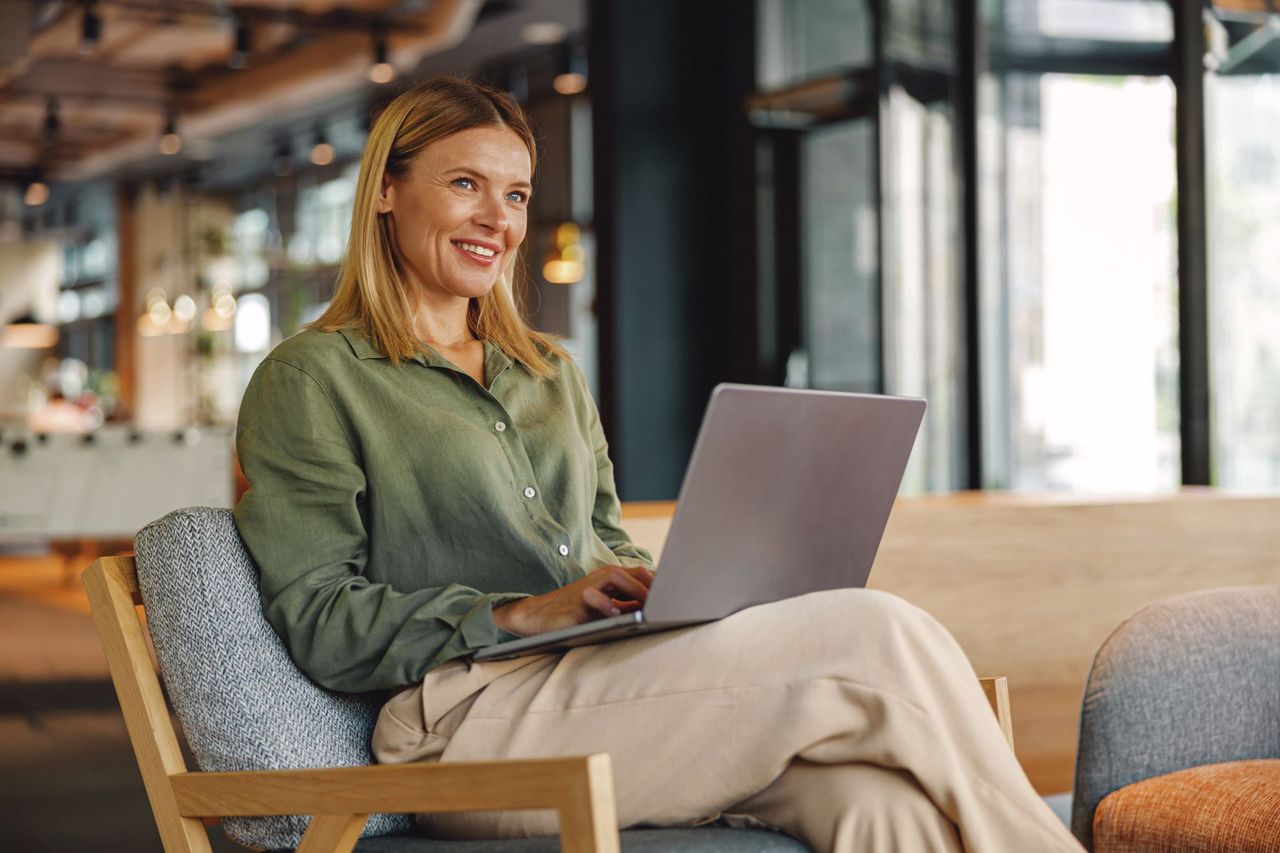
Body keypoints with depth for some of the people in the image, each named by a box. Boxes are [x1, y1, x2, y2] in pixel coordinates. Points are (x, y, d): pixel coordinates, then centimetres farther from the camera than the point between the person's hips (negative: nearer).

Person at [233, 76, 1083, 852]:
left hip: (607, 682, 6)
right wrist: (525, 615, -15)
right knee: (876, 635, -23)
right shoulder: (311, 380, 4)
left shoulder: (553, 374, 26)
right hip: (471, 722, -6)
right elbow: (318, 622, -4)